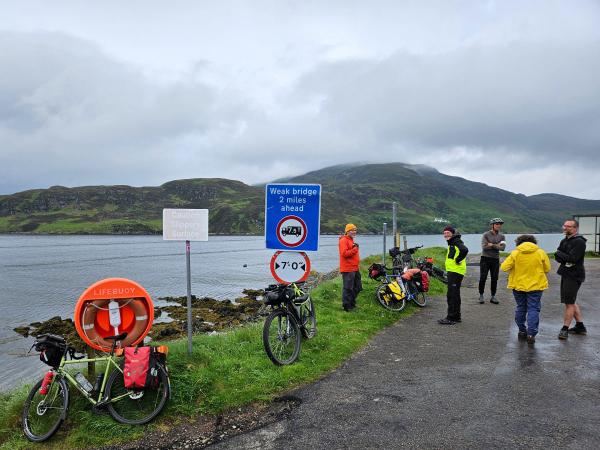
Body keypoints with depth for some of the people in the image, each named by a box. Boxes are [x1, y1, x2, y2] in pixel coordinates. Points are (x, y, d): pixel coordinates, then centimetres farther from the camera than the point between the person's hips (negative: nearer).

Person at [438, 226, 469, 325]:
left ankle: (451, 318, -6)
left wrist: (458, 260, -23)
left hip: (456, 272, -11)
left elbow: (465, 250, -32)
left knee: (452, 295, -9)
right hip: (452, 271, 11)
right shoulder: (451, 243, 19)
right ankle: (456, 316, 28)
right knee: (454, 295, 18)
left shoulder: (456, 242, -13)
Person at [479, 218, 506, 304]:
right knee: (483, 278, -1)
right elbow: (484, 247, -17)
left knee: (494, 279, 5)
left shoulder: (502, 236, 7)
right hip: (485, 258, -3)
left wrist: (491, 245, -13)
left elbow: (502, 248, -8)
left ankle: (493, 296, 15)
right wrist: (497, 245, -11)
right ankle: (481, 295, 9)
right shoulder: (486, 235, -4)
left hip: (495, 259, 3)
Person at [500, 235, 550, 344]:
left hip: (518, 285, 1)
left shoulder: (515, 253, -8)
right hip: (536, 286, -1)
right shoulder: (540, 253, -5)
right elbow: (547, 269, 1)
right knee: (533, 309, 4)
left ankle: (522, 331, 25)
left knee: (520, 308, 16)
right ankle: (531, 334, -3)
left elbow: (504, 267, -11)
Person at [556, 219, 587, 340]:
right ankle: (580, 326, 27)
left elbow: (572, 258, -23)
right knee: (571, 302, 16)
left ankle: (565, 329, 2)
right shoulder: (564, 241, 12)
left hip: (574, 276, -9)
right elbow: (558, 258, 6)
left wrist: (560, 254, -8)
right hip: (566, 274, 9)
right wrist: (565, 258, -14)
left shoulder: (579, 242, -15)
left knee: (569, 302, -5)